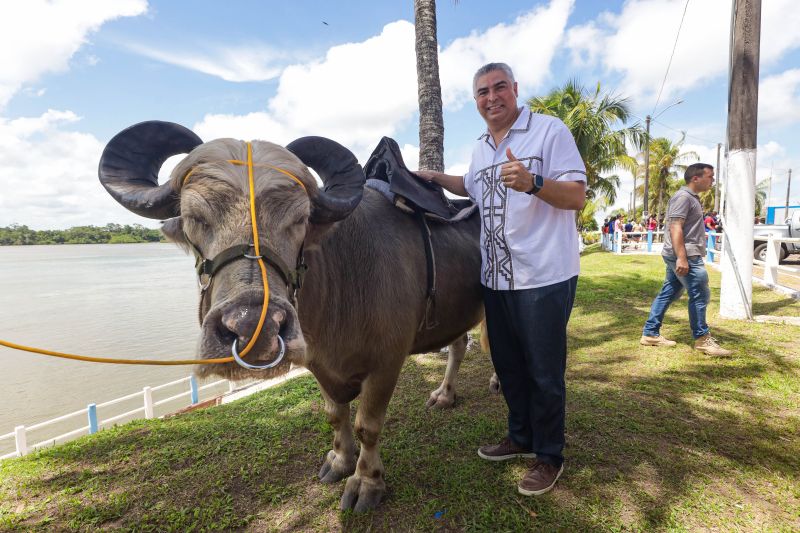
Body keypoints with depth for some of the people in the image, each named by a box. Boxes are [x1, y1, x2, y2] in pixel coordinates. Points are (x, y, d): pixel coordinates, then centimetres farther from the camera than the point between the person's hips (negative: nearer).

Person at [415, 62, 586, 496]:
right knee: (508, 365, 17)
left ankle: (549, 456, 25)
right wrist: (436, 177, 18)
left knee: (543, 371, 5)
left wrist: (531, 182, -29)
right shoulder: (481, 147, 14)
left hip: (544, 277, -7)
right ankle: (521, 438, 38)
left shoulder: (550, 130, -7)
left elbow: (577, 196, -13)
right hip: (495, 278, 7)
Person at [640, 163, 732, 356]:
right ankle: (702, 339, 9)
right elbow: (675, 228, -22)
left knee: (667, 294, 9)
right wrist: (682, 258, -28)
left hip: (683, 256, 10)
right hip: (685, 256, -10)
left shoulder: (691, 197, 21)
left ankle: (650, 334, 13)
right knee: (699, 295, -3)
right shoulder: (683, 197, -12)